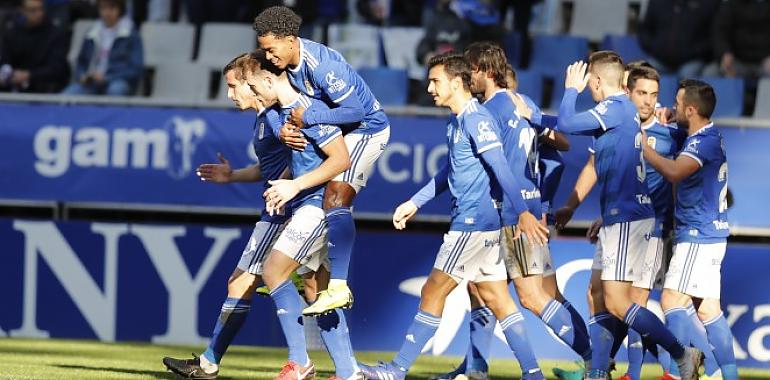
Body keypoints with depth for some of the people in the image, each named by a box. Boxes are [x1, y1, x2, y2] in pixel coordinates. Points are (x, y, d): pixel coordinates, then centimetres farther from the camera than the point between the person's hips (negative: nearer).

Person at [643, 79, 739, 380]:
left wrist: (643, 146, -21)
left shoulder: (705, 141, -17)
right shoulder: (705, 137, 14)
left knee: (672, 299, -12)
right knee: (708, 308, 9)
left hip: (699, 235, -10)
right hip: (708, 234, 10)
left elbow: (674, 172, -32)